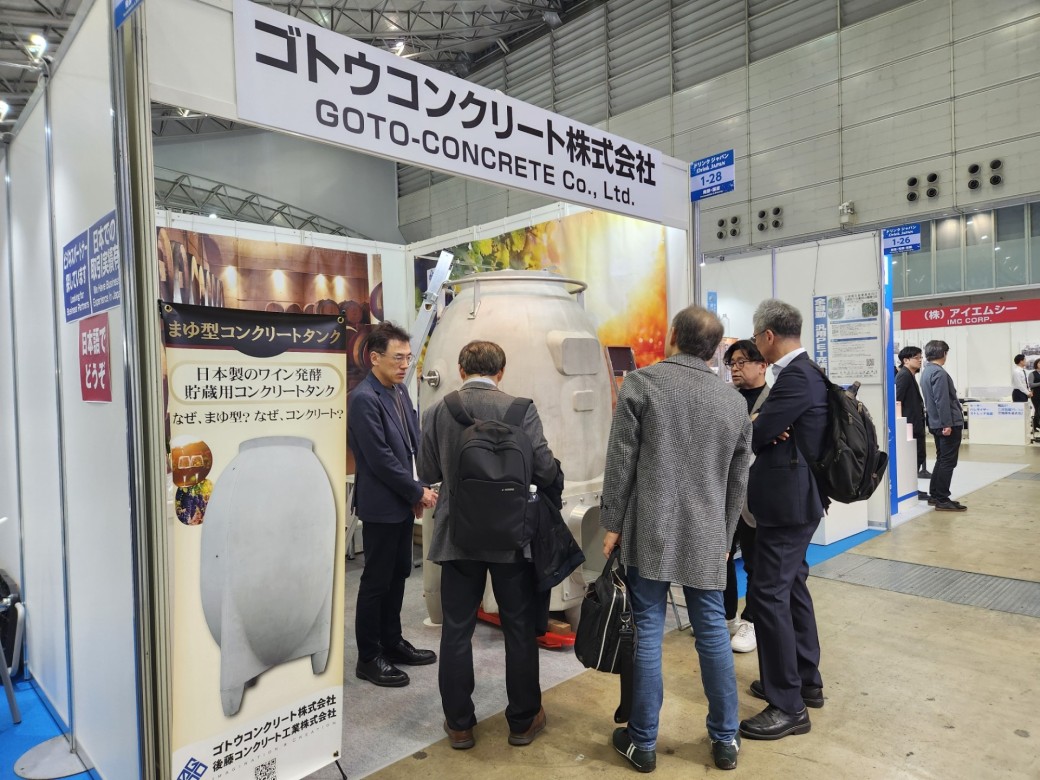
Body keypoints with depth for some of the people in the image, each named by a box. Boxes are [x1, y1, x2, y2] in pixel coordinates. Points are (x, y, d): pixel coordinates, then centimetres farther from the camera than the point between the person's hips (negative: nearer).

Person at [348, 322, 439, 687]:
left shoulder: (400, 391, 8)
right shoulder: (364, 399, -18)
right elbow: (380, 458, -21)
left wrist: (417, 490, 4)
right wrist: (418, 492, -14)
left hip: (403, 503, 8)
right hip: (381, 505, -8)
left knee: (398, 575, 18)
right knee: (376, 581, 4)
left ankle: (392, 642, 33)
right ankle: (369, 657, 19)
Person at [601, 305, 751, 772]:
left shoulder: (641, 382, -5)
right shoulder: (735, 401, 7)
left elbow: (621, 461, -7)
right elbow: (738, 481, 11)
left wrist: (612, 524, 0)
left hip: (649, 531, -3)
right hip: (707, 536, 3)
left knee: (647, 633, 5)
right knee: (713, 632, 13)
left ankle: (643, 742, 18)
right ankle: (725, 740, 27)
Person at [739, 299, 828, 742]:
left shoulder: (796, 377, -21)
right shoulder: (804, 371, 12)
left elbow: (755, 436, -21)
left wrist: (763, 431, 1)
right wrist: (765, 430, -9)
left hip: (787, 500, -11)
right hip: (796, 496, 11)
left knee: (768, 595, -5)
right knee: (791, 587, 20)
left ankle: (788, 706, 7)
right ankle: (806, 680, 34)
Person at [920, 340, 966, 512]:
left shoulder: (926, 372, 13)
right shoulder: (939, 372, -16)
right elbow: (942, 401, -22)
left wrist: (942, 423, 19)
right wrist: (947, 424, -21)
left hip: (936, 423, 10)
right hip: (948, 424, -10)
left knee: (941, 460, 16)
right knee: (948, 462, -5)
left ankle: (934, 495, 21)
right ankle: (942, 500, -2)